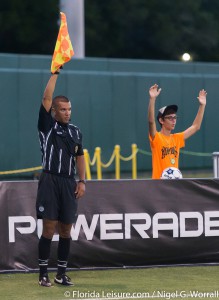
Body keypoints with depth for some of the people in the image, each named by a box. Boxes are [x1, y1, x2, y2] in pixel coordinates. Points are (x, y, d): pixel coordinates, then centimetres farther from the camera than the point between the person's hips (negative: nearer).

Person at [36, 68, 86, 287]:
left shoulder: (75, 132, 14)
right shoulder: (47, 126, 0)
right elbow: (46, 98, -9)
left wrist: (82, 181, 7)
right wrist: (55, 72, -11)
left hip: (69, 184, 4)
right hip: (50, 181, -4)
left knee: (66, 230, 5)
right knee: (49, 228, -7)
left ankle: (61, 273, 12)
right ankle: (43, 274, -1)